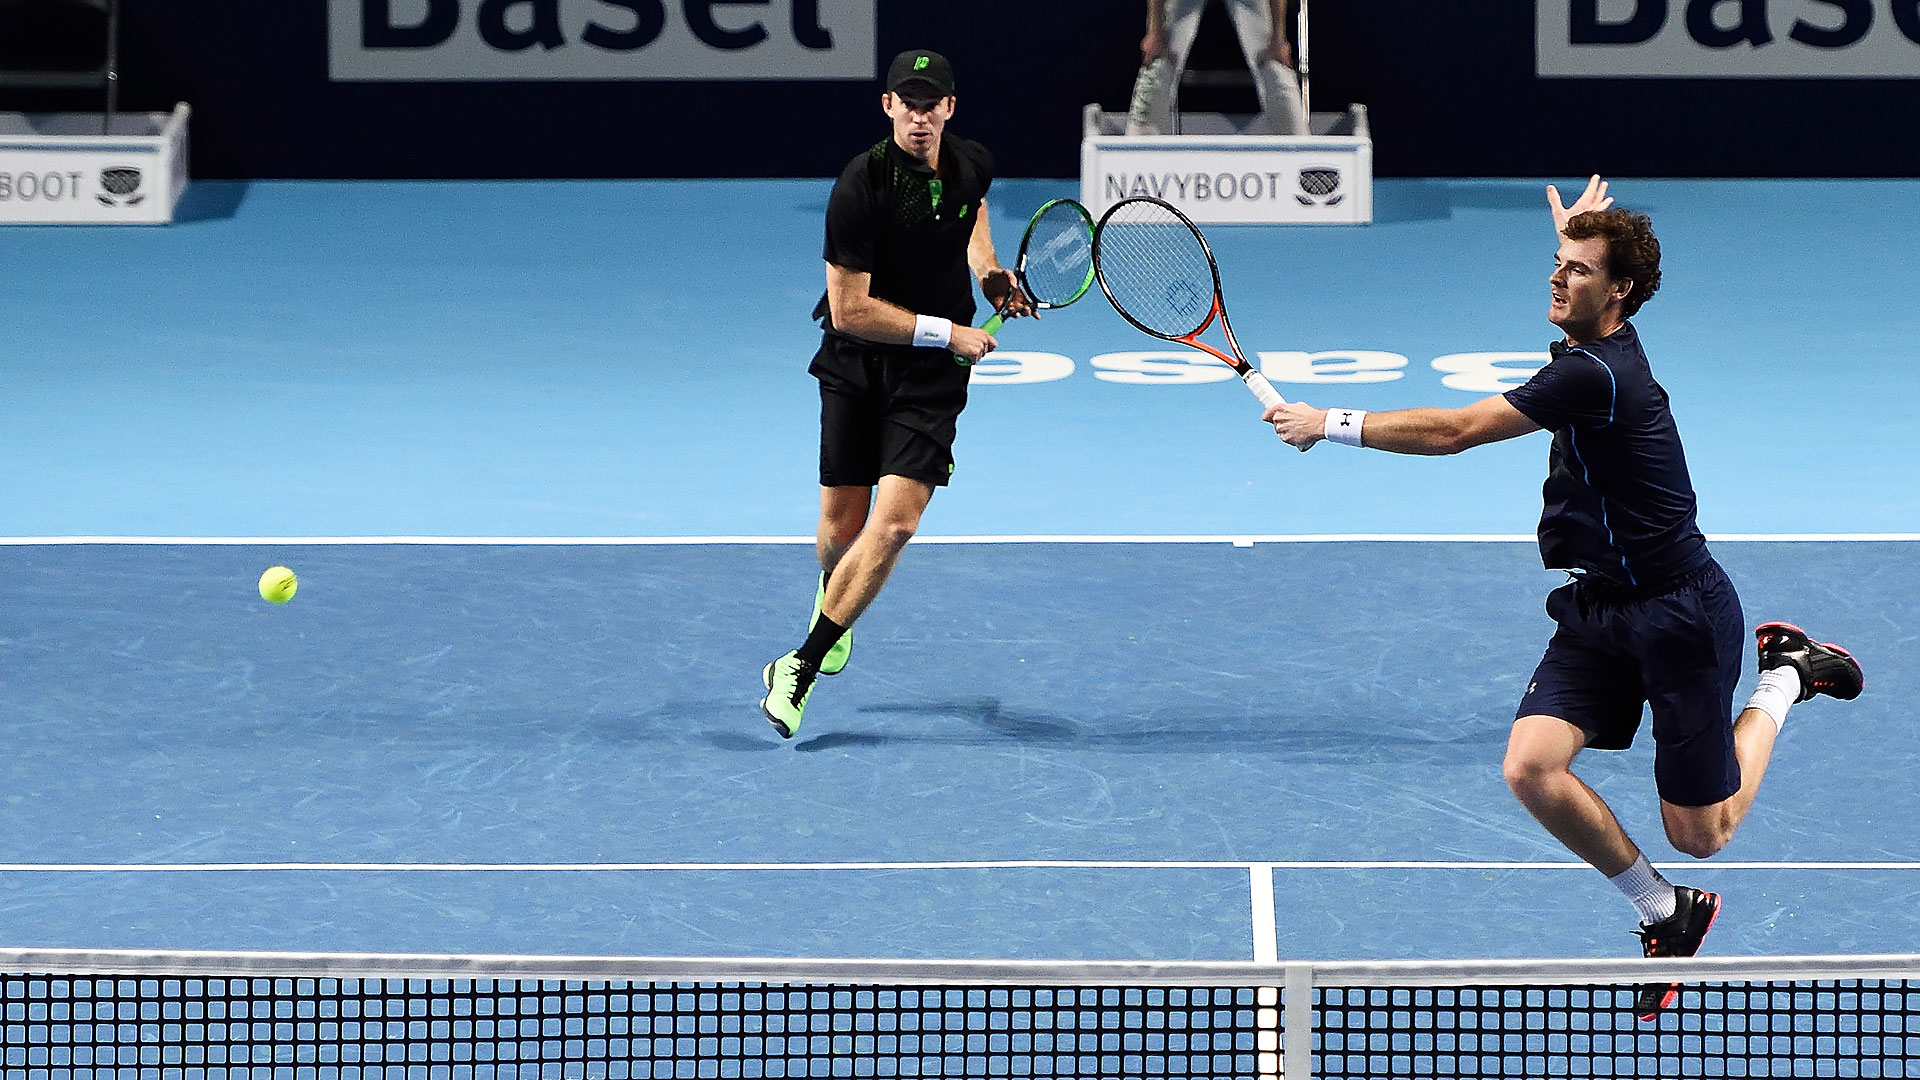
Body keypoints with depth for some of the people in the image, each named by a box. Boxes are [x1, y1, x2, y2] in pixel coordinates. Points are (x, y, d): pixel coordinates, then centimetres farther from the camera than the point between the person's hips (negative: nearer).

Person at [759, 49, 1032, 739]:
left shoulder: (971, 166, -2)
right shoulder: (861, 186, -19)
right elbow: (849, 308, -20)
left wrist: (990, 273, 7)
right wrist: (946, 332, -18)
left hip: (933, 374, 2)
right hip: (857, 364, -2)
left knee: (893, 523, -15)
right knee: (841, 528, 7)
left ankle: (800, 670, -9)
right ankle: (832, 599, 45)